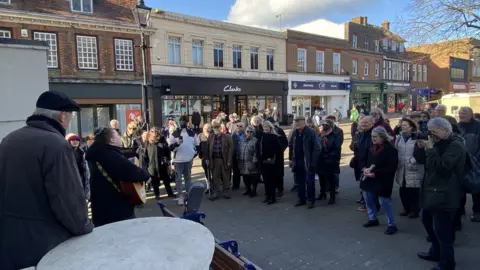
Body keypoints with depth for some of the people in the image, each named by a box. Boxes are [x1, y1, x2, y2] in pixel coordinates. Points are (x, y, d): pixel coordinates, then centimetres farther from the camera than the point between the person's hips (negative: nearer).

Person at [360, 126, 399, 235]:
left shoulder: (390, 149, -15)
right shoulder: (372, 148, 9)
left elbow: (391, 168, -19)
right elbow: (367, 160, 18)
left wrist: (375, 174, -23)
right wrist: (365, 169, -5)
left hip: (382, 181, -8)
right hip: (369, 179, 8)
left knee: (385, 202, -3)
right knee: (368, 199, 15)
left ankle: (392, 225, 12)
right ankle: (373, 219, 34)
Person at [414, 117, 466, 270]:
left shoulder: (456, 145, -16)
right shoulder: (440, 143, 13)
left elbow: (441, 167, -26)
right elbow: (421, 160, 11)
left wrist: (430, 149, -23)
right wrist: (421, 147, -6)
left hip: (444, 195, -10)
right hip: (432, 191, 10)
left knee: (442, 230, -3)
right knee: (427, 220, 22)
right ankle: (435, 252, 39)